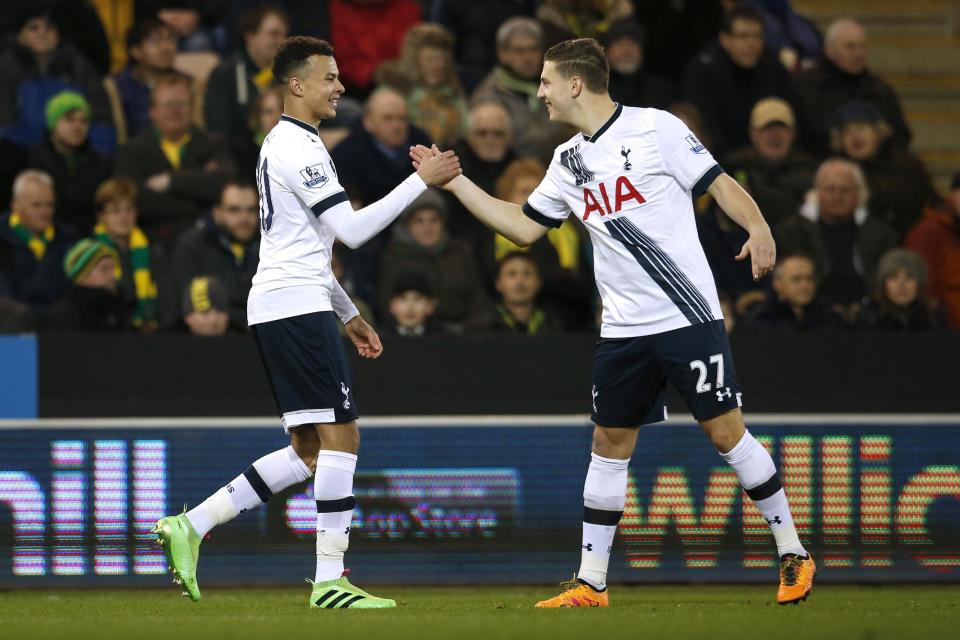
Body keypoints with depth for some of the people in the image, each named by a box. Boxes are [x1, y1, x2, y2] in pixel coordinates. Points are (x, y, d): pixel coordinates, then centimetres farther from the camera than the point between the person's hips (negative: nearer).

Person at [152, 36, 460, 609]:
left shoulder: (287, 144, 22)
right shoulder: (299, 147, -11)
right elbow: (351, 230, -18)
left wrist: (349, 314, 27)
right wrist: (421, 181, -16)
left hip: (278, 307, 10)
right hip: (297, 306, -10)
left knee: (309, 450, 9)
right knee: (340, 436, -9)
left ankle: (191, 526, 5)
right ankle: (330, 581, -9)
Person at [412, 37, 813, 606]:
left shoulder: (655, 128, -6)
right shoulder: (569, 161, 13)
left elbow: (720, 184, -6)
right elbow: (524, 227, 20)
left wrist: (758, 227, -25)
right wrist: (454, 182, 18)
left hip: (689, 317, -6)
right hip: (623, 329, 6)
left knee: (727, 431, -6)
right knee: (609, 444, 6)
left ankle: (794, 556, 5)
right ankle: (591, 583, 11)